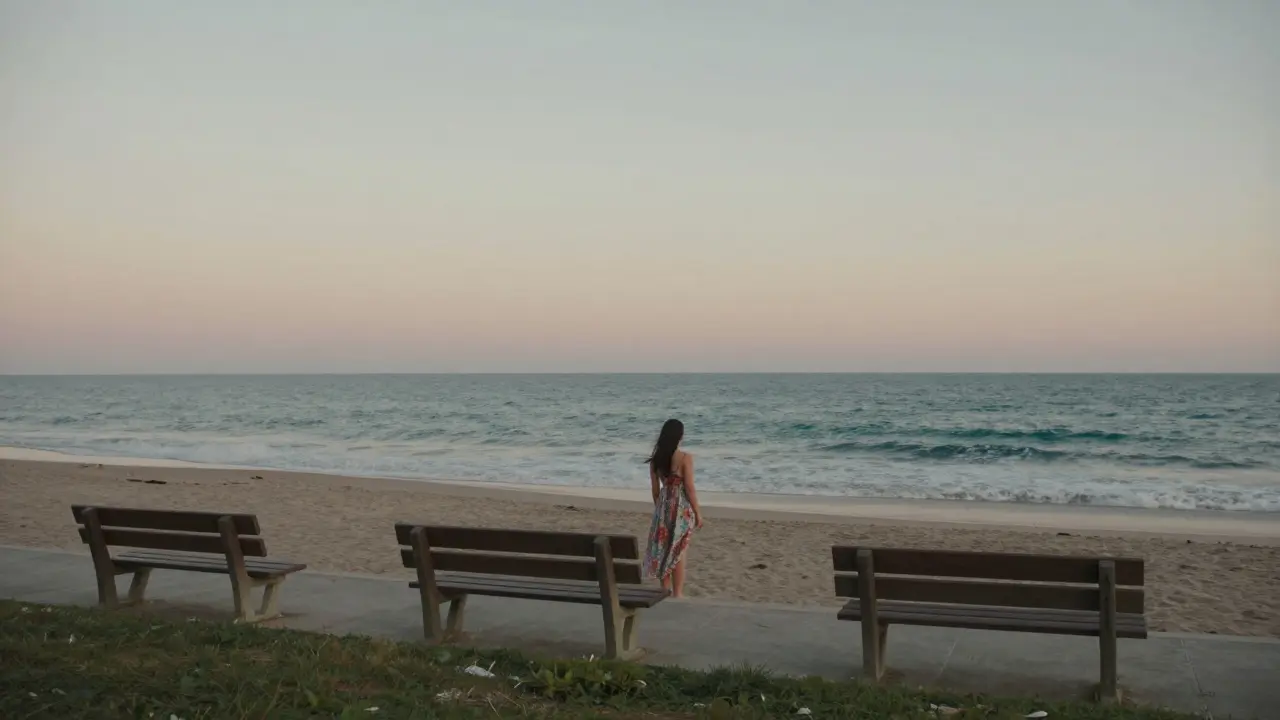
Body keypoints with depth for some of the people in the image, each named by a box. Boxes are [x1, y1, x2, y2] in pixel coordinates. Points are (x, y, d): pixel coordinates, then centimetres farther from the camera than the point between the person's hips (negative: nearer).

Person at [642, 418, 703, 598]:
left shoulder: (656, 458, 0)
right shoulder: (685, 458, -15)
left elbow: (655, 487, 7)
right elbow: (689, 488, -14)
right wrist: (698, 512, -5)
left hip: (664, 506, 5)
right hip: (681, 507, -4)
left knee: (663, 549, 14)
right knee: (678, 552, 4)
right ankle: (677, 594, 9)